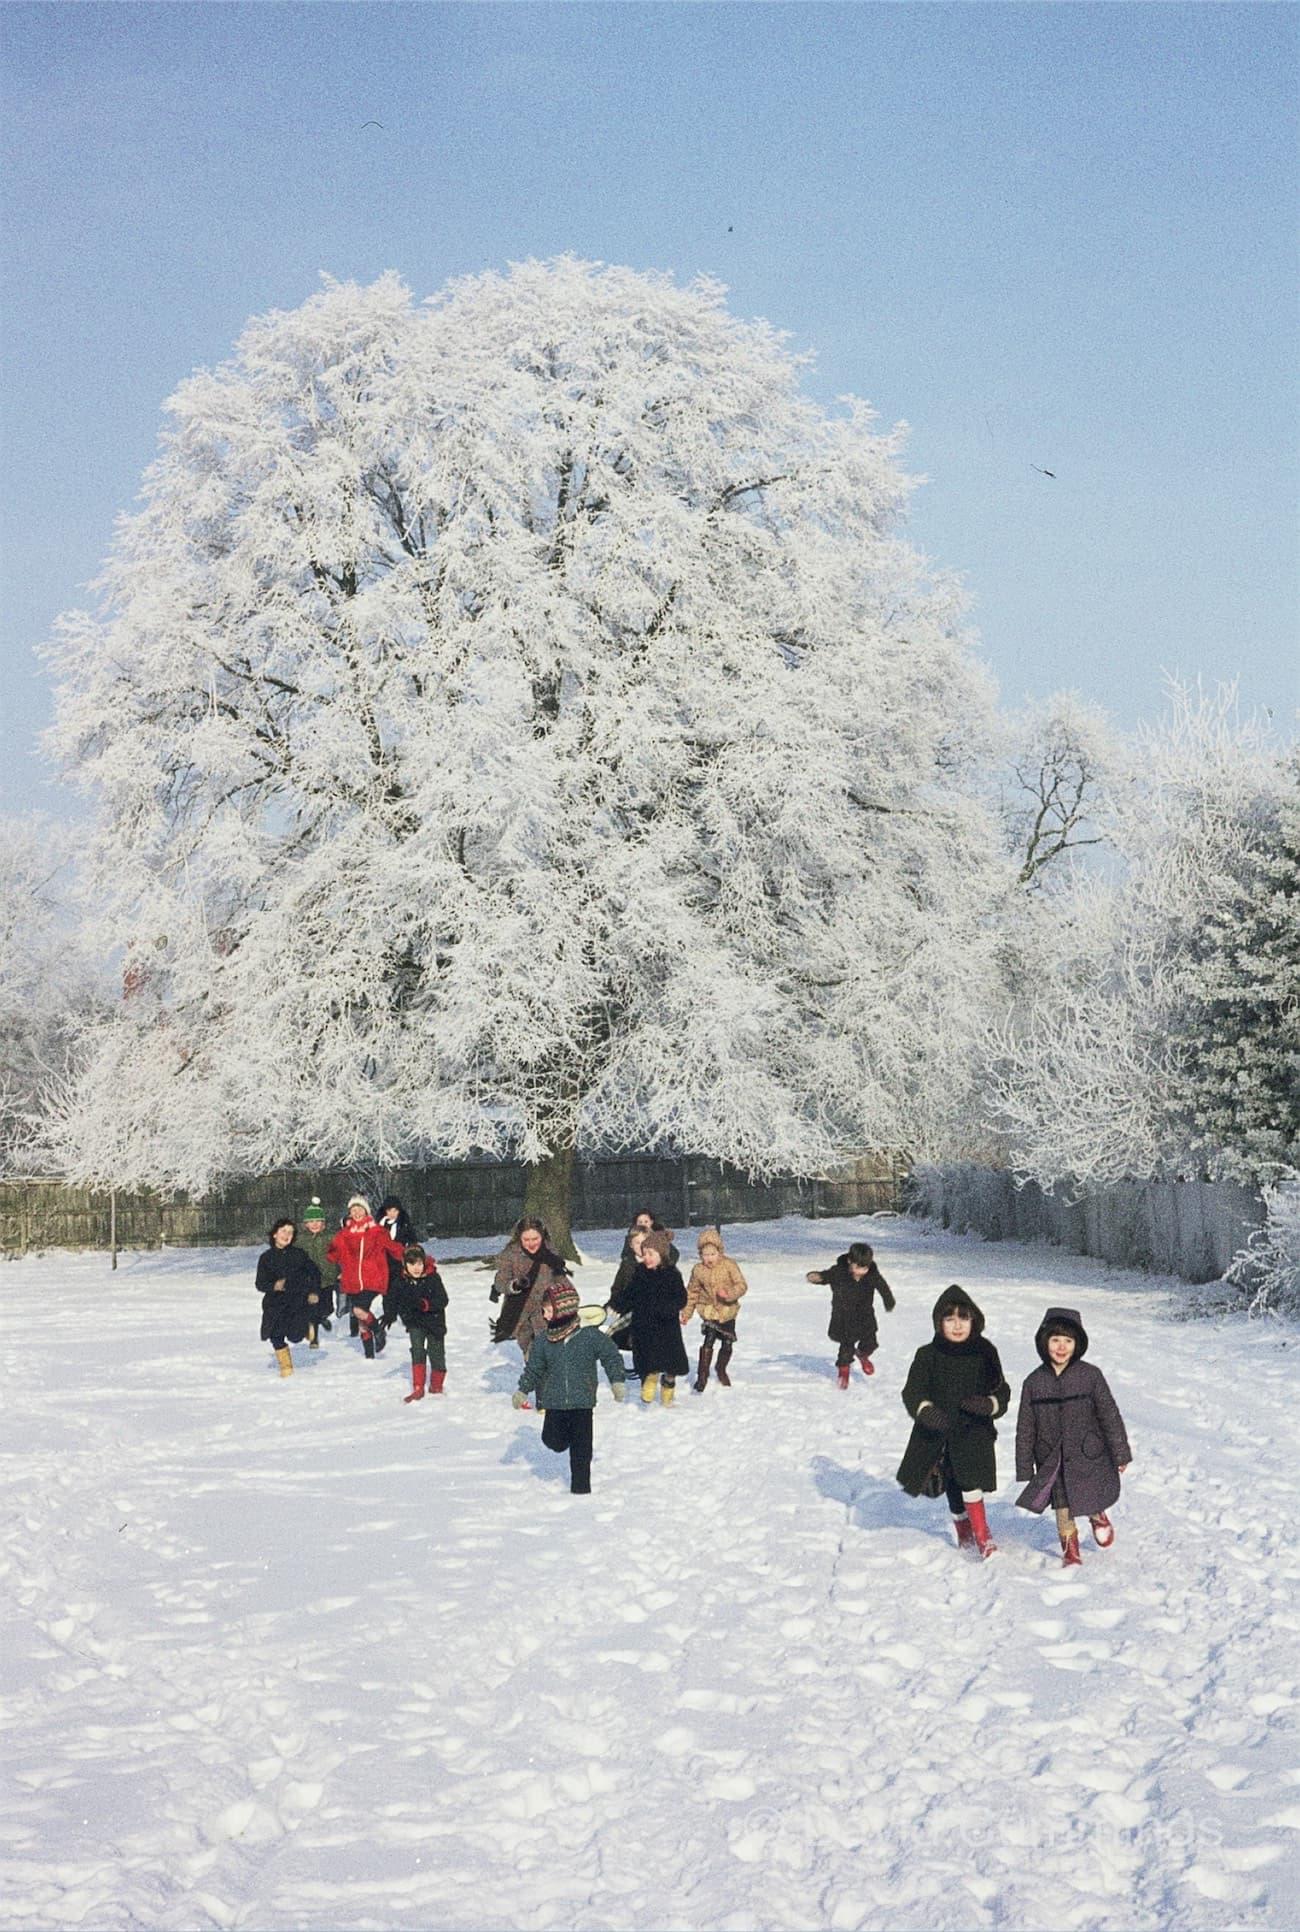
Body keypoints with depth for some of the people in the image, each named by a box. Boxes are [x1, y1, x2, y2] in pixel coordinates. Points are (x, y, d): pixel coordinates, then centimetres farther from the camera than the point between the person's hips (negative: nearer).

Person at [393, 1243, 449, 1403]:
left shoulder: (433, 1278, -13)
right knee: (417, 1351, -15)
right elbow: (398, 1301, 7)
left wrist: (426, 1304, -30)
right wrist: (405, 1313, -11)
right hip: (415, 1323, 1)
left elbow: (442, 1300, -16)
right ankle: (418, 1389, -12)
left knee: (436, 1354, 7)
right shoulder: (402, 1281, -4)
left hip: (434, 1321, -1)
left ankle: (436, 1386, 30)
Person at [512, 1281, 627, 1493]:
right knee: (554, 1442, -2)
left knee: (581, 1448, 1)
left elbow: (611, 1356, 0)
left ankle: (580, 1486, 13)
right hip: (554, 1402, 2)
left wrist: (617, 1381, -8)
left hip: (582, 1402, -2)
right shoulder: (543, 1340, 0)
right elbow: (534, 1368, 9)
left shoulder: (590, 1336, -9)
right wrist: (522, 1390, 1)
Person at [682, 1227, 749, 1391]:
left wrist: (729, 1294, -30)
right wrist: (686, 1313, 7)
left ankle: (721, 1370, 40)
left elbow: (742, 1285, -12)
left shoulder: (729, 1265, -12)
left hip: (728, 1311, 1)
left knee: (727, 1345, 13)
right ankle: (702, 1376, -9)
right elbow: (692, 1292, 6)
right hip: (709, 1312, -1)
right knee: (707, 1343, -17)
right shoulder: (698, 1270, -6)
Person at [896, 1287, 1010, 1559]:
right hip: (937, 1435, 2)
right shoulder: (927, 1356, -2)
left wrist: (989, 1404, -17)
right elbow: (912, 1393, -1)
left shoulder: (985, 1353, 0)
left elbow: (1002, 1391, 5)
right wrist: (925, 1410, -22)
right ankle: (964, 1532, 31)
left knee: (970, 1483, -17)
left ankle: (982, 1537, -12)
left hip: (975, 1432, -2)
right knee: (953, 1489, 13)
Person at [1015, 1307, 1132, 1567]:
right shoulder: (1034, 1382, -3)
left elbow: (1110, 1416, -2)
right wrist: (1024, 1469, 3)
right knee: (1063, 1507, 5)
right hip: (1053, 1461, 1)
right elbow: (1025, 1428, 3)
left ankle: (1098, 1517, 45)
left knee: (1091, 1502, 10)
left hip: (1088, 1455, -1)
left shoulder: (1090, 1376, -8)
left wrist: (1120, 1454, -1)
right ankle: (1070, 1551, 25)